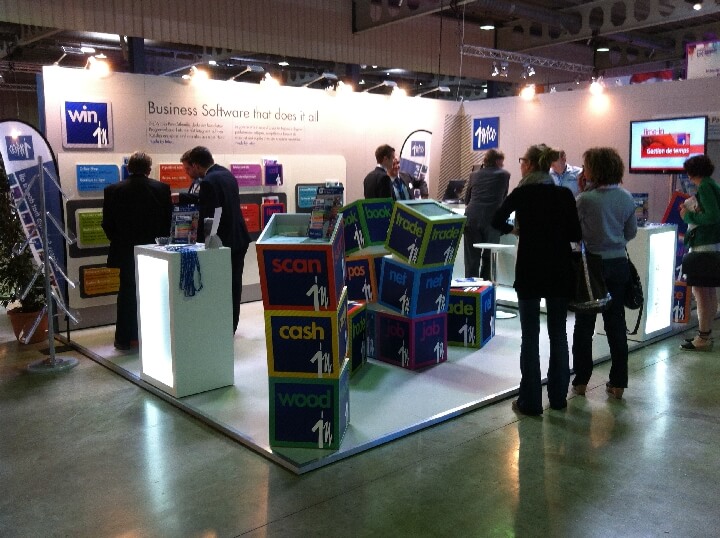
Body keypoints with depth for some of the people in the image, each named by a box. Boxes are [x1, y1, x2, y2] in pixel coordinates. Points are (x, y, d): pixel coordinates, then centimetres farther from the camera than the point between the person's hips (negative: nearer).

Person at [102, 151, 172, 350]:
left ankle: (125, 338, 13)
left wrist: (119, 241, 15)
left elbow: (107, 224, -2)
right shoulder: (162, 189, -7)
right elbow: (168, 221, -2)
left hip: (126, 252, 0)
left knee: (127, 292, 10)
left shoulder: (113, 190, -6)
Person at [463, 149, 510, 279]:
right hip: (492, 219, -2)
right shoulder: (504, 175, 9)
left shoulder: (474, 174, 16)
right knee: (489, 257, 10)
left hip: (471, 218, 2)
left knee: (472, 257, 6)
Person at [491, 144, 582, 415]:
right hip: (560, 270, 3)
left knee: (530, 335, 2)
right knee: (558, 334, 11)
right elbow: (576, 234, -1)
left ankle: (530, 401, 5)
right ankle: (558, 396, 20)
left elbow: (497, 221, -1)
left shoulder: (522, 193, -6)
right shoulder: (565, 194, 0)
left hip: (530, 270, -3)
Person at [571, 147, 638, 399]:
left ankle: (581, 381, 15)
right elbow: (631, 231, 9)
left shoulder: (585, 199, -17)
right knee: (616, 324, 11)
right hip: (618, 265, 4)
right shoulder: (627, 198, 0)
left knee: (584, 325, 8)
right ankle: (618, 383, 17)